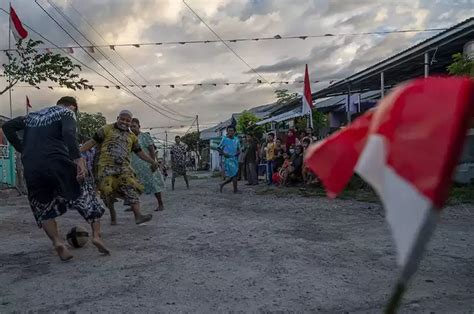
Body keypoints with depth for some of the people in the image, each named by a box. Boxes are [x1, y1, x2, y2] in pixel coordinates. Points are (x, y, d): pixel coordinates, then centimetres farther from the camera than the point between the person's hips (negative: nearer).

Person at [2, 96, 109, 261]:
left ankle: (57, 242, 2)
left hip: (31, 168, 5)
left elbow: (7, 126, 21)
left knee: (43, 207, 20)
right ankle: (96, 235, 1)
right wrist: (78, 159, -21)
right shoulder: (67, 113, 9)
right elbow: (69, 133, -12)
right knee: (86, 194, 11)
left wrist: (22, 149, 19)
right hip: (57, 163, -4)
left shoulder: (33, 116, 27)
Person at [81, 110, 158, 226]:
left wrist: (152, 161, 19)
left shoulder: (132, 136, 19)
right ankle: (113, 215, 17)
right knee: (108, 191, -6)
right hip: (106, 166, -2)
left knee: (132, 188, -14)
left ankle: (138, 216, -23)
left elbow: (139, 152, 24)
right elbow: (92, 142, 3)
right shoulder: (107, 129, 7)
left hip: (124, 167, 3)